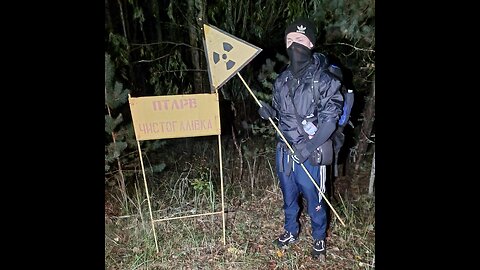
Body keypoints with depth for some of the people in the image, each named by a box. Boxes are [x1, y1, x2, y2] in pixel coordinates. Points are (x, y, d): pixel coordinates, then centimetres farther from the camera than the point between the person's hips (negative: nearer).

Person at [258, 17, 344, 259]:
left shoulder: (324, 79, -12)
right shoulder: (282, 80, 6)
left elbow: (330, 119, -15)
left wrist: (309, 147, -24)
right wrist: (269, 112, -7)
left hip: (310, 153, -5)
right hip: (284, 150, 5)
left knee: (314, 199, 11)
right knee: (288, 196, 20)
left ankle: (319, 238, 38)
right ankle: (291, 231, 44)